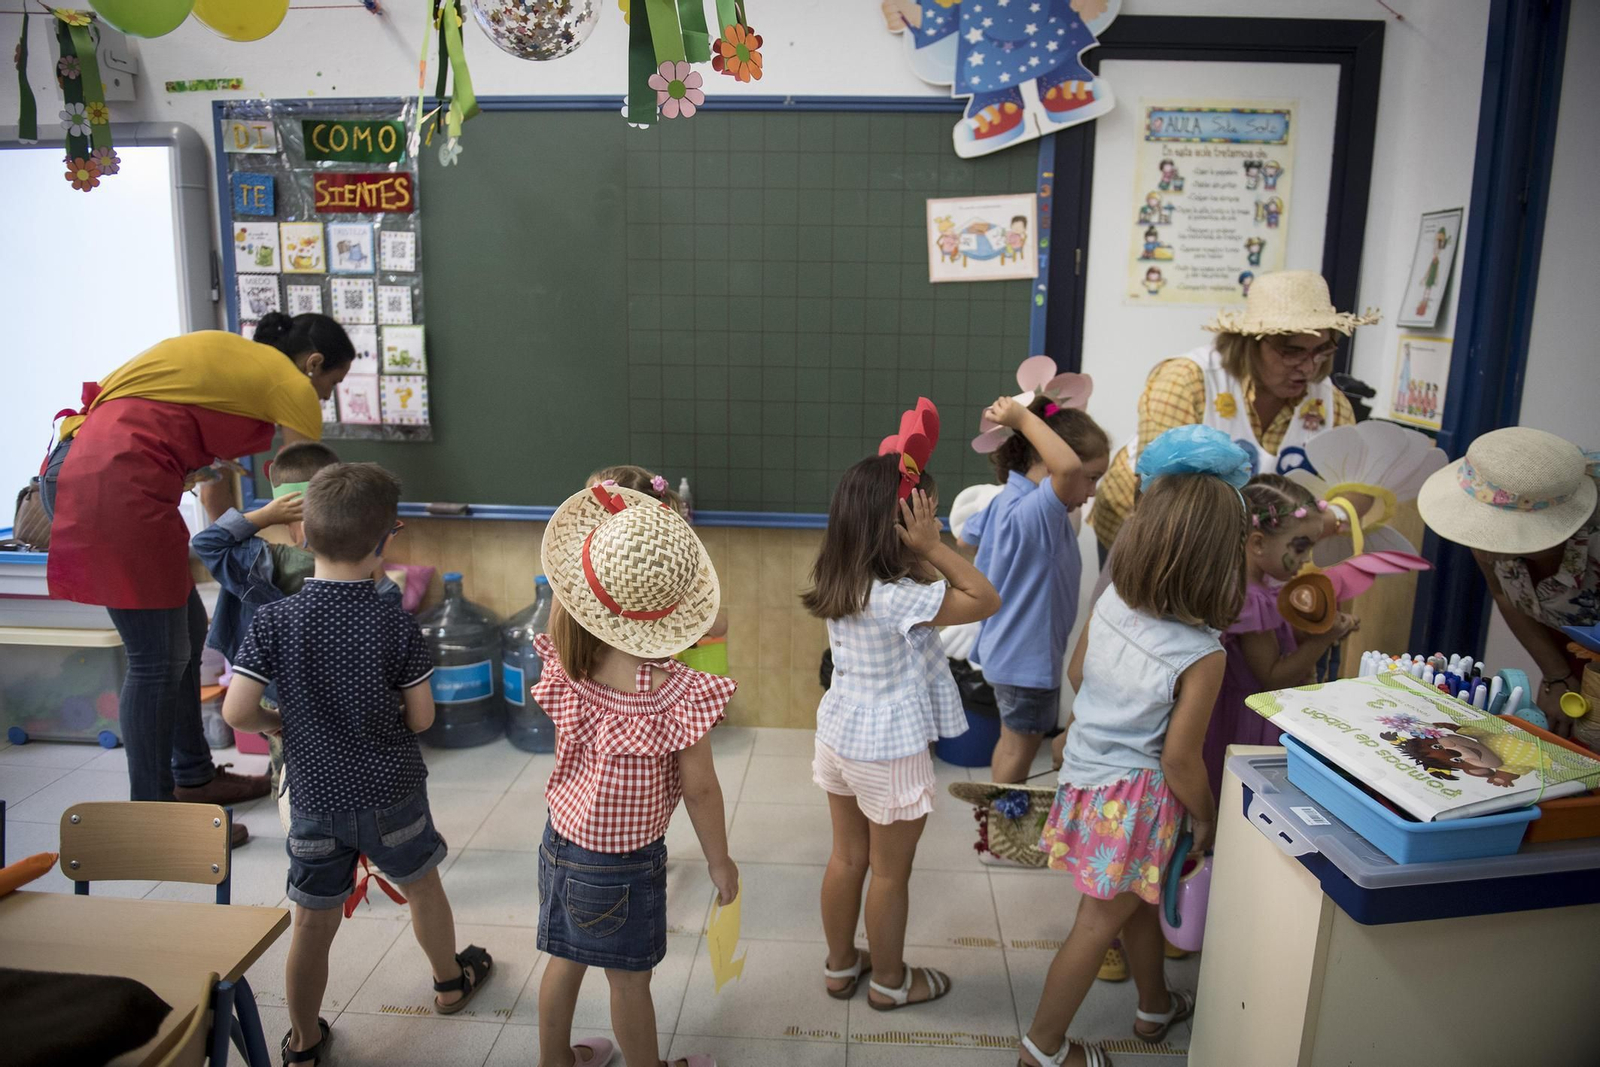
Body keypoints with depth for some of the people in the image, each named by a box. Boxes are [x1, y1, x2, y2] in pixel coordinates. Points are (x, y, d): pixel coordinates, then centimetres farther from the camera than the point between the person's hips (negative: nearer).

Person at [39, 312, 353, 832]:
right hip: (116, 481, -10)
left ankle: (194, 777, 32)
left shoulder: (231, 355, 24)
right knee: (159, 659, -1)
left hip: (74, 466, 10)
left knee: (187, 628, 18)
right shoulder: (291, 384, -1)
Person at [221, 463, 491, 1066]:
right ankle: (450, 981, 46)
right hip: (392, 793, -1)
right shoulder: (395, 625, -16)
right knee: (422, 887, 23)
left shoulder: (273, 621, -13)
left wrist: (279, 723, 6)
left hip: (313, 799, 1)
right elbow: (421, 718, -9)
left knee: (313, 924, 15)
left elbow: (236, 712, -14)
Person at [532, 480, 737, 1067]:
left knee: (565, 962, 26)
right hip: (625, 863, -5)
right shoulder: (679, 693, -29)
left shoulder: (566, 669, -16)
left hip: (561, 840, 5)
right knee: (629, 980, 17)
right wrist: (721, 864, -4)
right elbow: (699, 791, -18)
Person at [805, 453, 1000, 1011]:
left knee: (847, 858, 23)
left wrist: (928, 552, -8)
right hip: (890, 750, -7)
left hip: (840, 736, 8)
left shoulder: (841, 581, -5)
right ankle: (889, 981, 35)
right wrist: (933, 548, -23)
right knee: (891, 874, 14)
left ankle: (840, 965, 41)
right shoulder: (895, 598, -31)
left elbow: (923, 578, 9)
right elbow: (986, 600, -23)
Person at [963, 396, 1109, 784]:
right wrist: (1023, 418, -40)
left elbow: (967, 535, 17)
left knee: (1014, 739, 26)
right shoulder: (1035, 512, -31)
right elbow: (1066, 466, -51)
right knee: (1022, 744, 10)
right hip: (1027, 656, -10)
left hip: (1007, 647, 10)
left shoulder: (1006, 500, 0)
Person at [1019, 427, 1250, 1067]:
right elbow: (1179, 760, -19)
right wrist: (1207, 819, -2)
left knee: (1141, 898, 28)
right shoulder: (1202, 655, -26)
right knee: (1098, 925, 11)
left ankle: (1155, 1007, 51)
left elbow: (1076, 674, 5)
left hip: (1089, 769, 7)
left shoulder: (1111, 602, -10)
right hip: (1137, 796, -7)